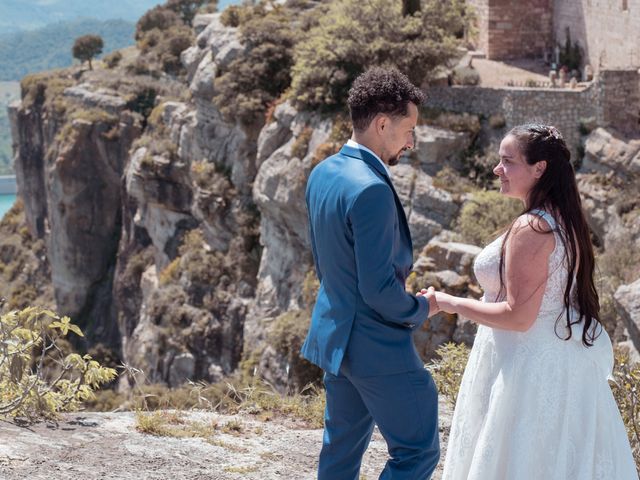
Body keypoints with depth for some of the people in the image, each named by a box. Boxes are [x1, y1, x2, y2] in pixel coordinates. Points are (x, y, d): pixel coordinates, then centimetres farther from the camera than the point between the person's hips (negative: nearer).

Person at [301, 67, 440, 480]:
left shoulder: (322, 173, 6)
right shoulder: (370, 190, -25)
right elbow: (378, 288, -25)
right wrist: (420, 309, -7)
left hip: (334, 334, 10)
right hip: (377, 347, -10)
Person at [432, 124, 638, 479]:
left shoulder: (530, 229, -21)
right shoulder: (564, 221, 8)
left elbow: (518, 316, -24)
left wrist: (454, 304, -13)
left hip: (530, 366, -9)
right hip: (564, 363, 9)